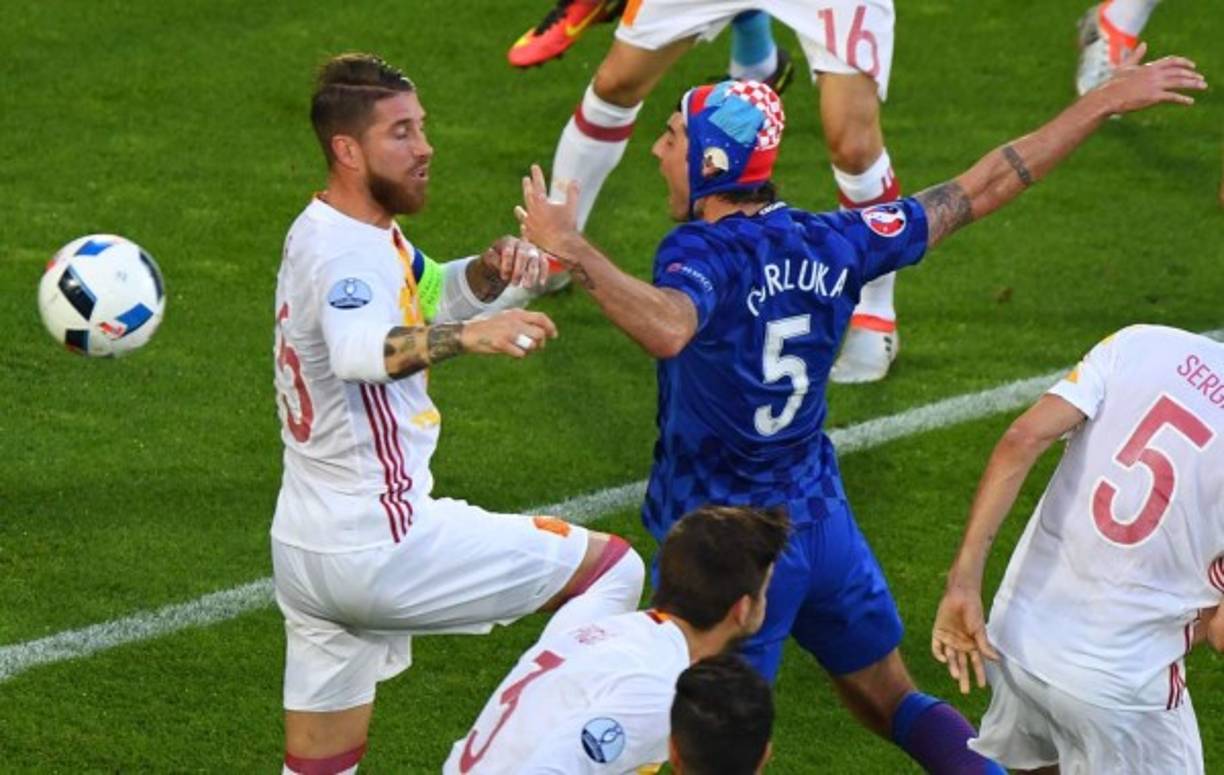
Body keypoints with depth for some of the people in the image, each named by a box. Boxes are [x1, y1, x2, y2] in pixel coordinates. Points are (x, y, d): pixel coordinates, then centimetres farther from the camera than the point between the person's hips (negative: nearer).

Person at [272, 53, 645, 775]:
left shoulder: (352, 231, 11)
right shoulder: (342, 251, -20)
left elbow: (435, 292, 25)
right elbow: (358, 351, -41)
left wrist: (490, 267, 3)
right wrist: (466, 335, -57)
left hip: (306, 549, 10)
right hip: (383, 545, -10)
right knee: (614, 568, 0)